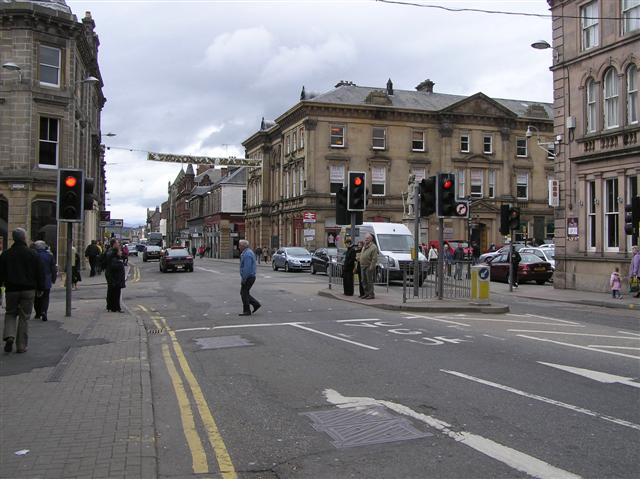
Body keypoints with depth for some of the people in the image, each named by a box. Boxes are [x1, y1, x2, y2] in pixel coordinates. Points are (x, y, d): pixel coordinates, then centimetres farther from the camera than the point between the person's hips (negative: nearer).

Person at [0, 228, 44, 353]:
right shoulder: (32, 253, -3)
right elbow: (39, 273, -1)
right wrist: (40, 288, 6)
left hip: (11, 290, 1)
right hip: (28, 290, -1)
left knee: (10, 314, 17)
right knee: (24, 317, 5)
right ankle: (21, 346, 7)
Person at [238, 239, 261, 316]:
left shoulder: (247, 254, -20)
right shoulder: (248, 252, 14)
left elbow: (247, 268, -25)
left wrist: (243, 279, -21)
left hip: (248, 278, -10)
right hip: (250, 277, 10)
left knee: (244, 294, -1)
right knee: (243, 293, 16)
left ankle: (246, 311, 6)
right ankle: (256, 304, 16)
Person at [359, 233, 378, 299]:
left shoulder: (373, 247, -10)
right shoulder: (364, 247, 18)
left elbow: (374, 258, -16)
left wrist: (371, 266, -21)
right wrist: (361, 264, 14)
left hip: (369, 267, -9)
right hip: (363, 267, 9)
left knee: (370, 281, -7)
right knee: (364, 281, 11)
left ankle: (371, 294, -3)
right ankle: (366, 293, 19)